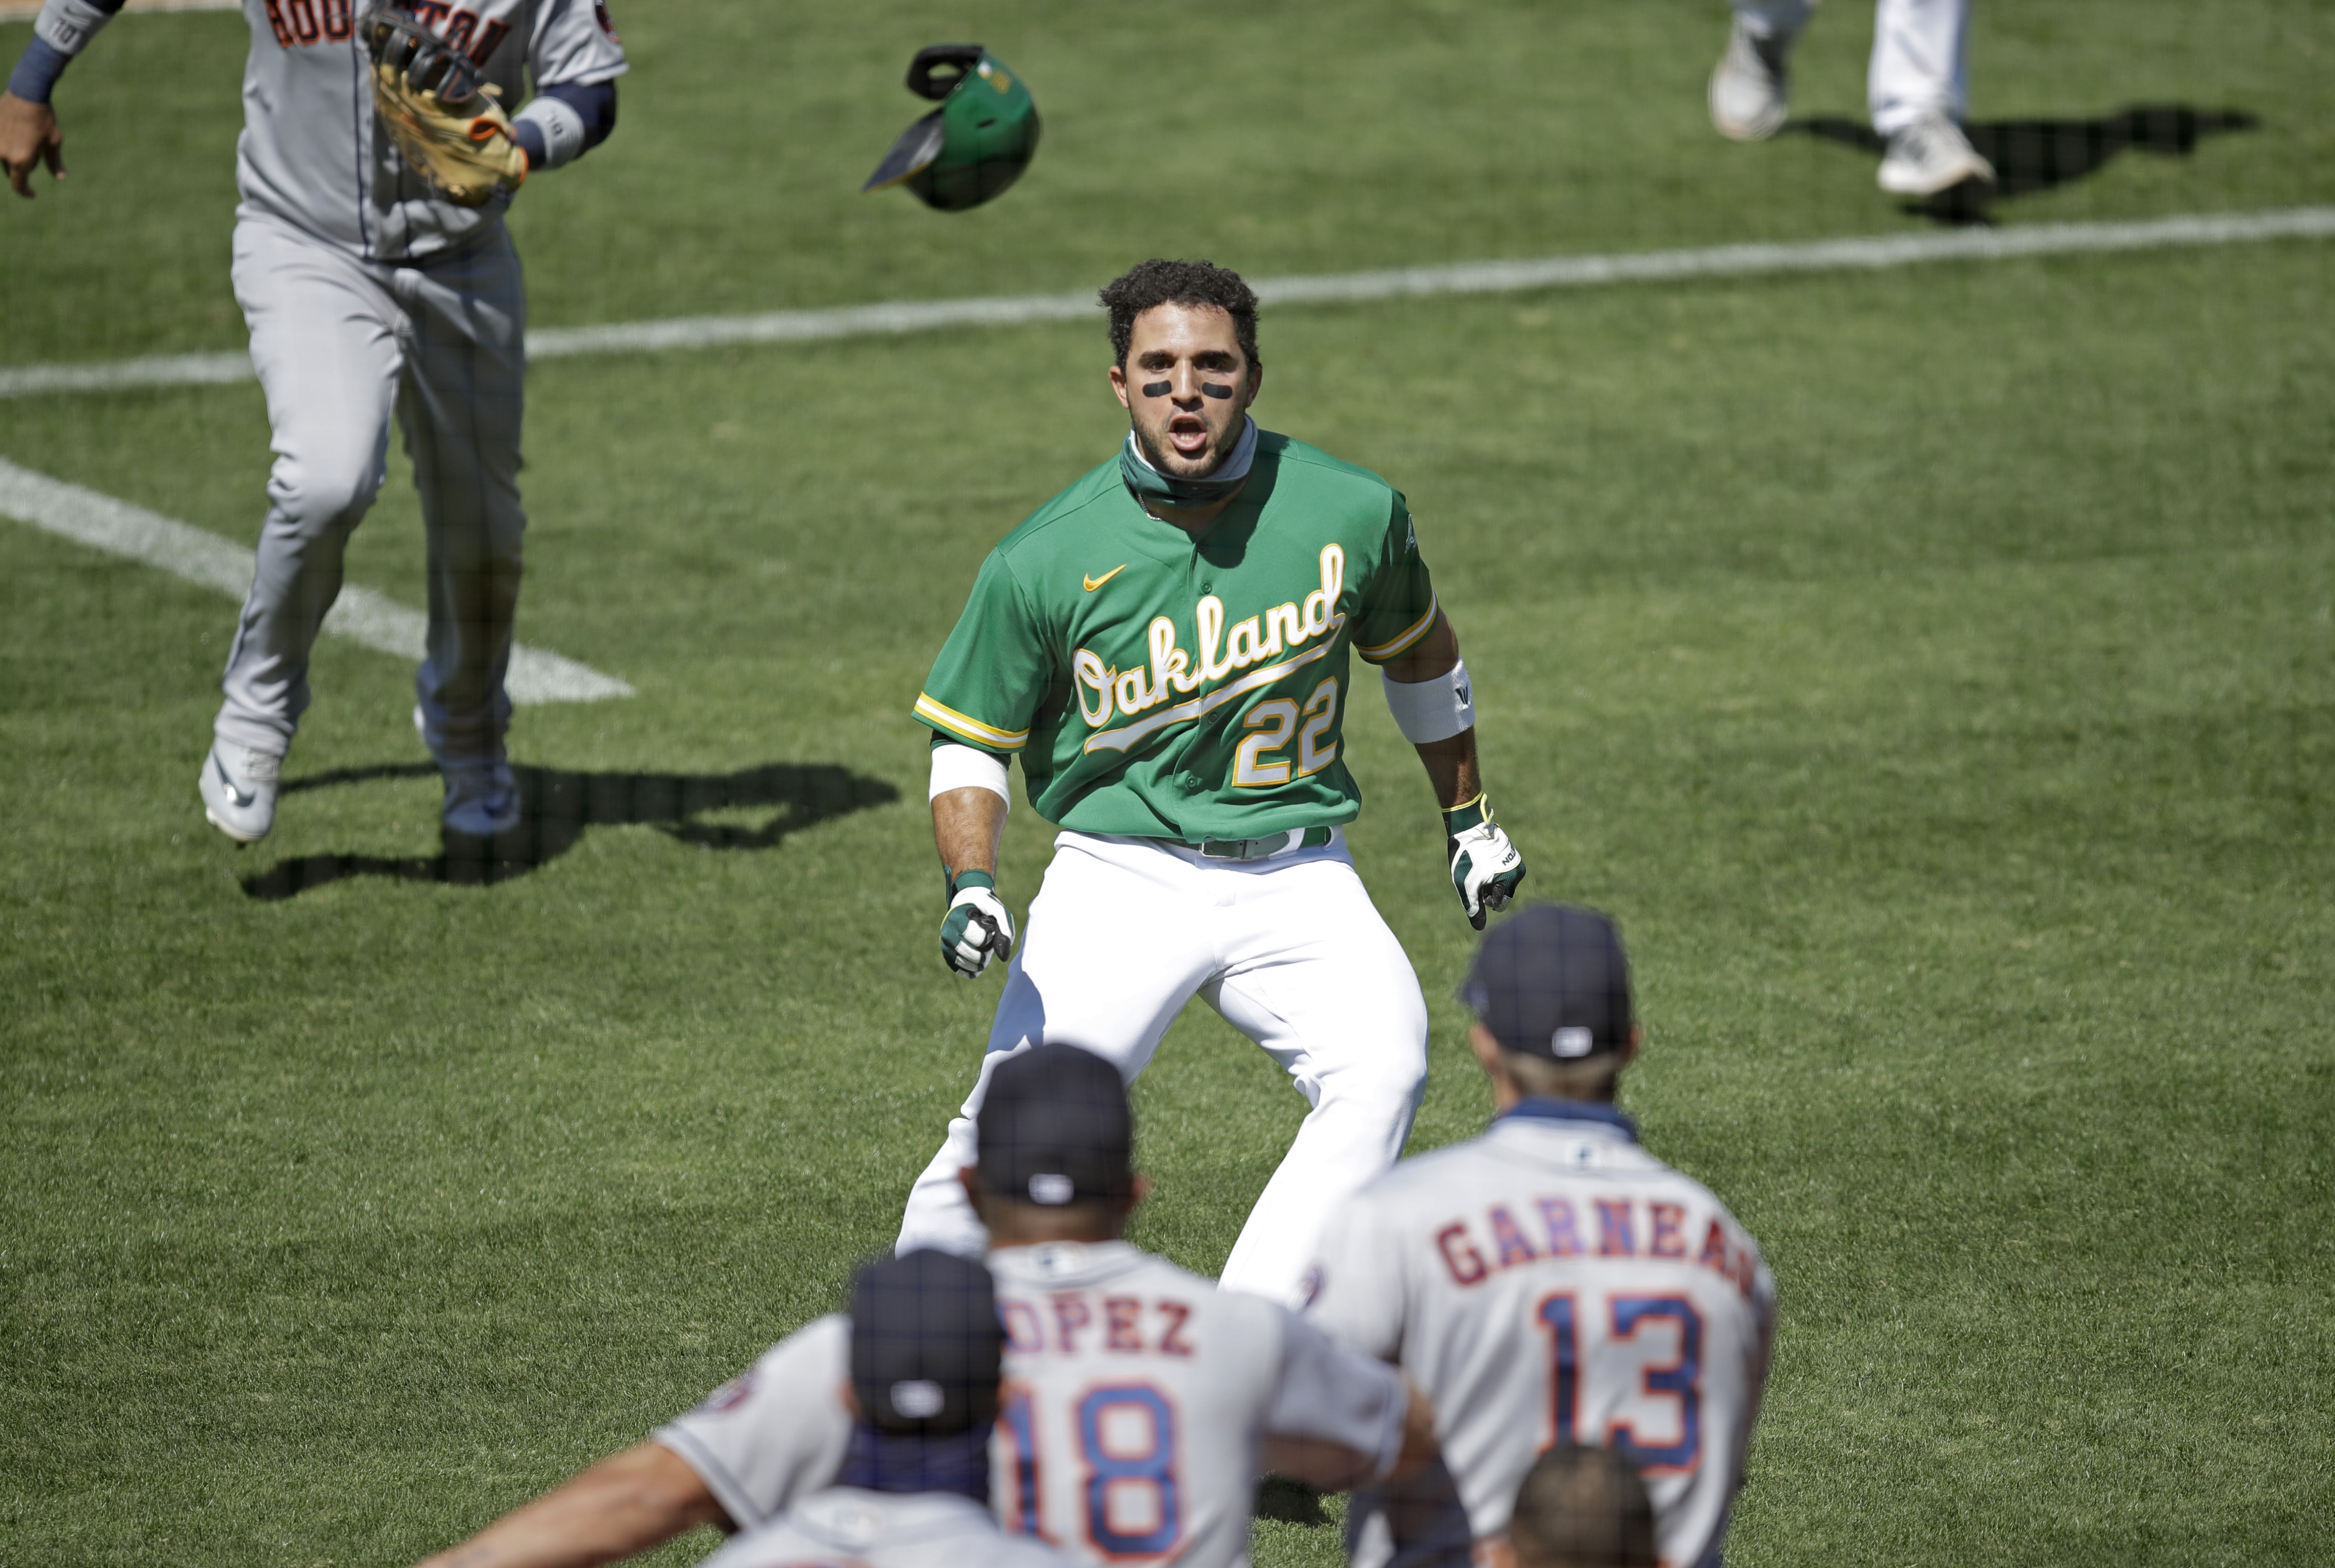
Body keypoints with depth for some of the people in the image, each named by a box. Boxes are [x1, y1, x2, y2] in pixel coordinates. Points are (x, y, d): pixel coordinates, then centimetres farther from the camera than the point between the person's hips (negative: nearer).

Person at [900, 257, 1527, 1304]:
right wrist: (971, 886, -13)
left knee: (1383, 1070, -25)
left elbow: (1416, 653, 17)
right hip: (1121, 874, -2)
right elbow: (969, 738, 3)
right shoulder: (1046, 561, -9)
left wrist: (1468, 823, 21)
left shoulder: (1353, 513, -4)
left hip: (1297, 878, 2)